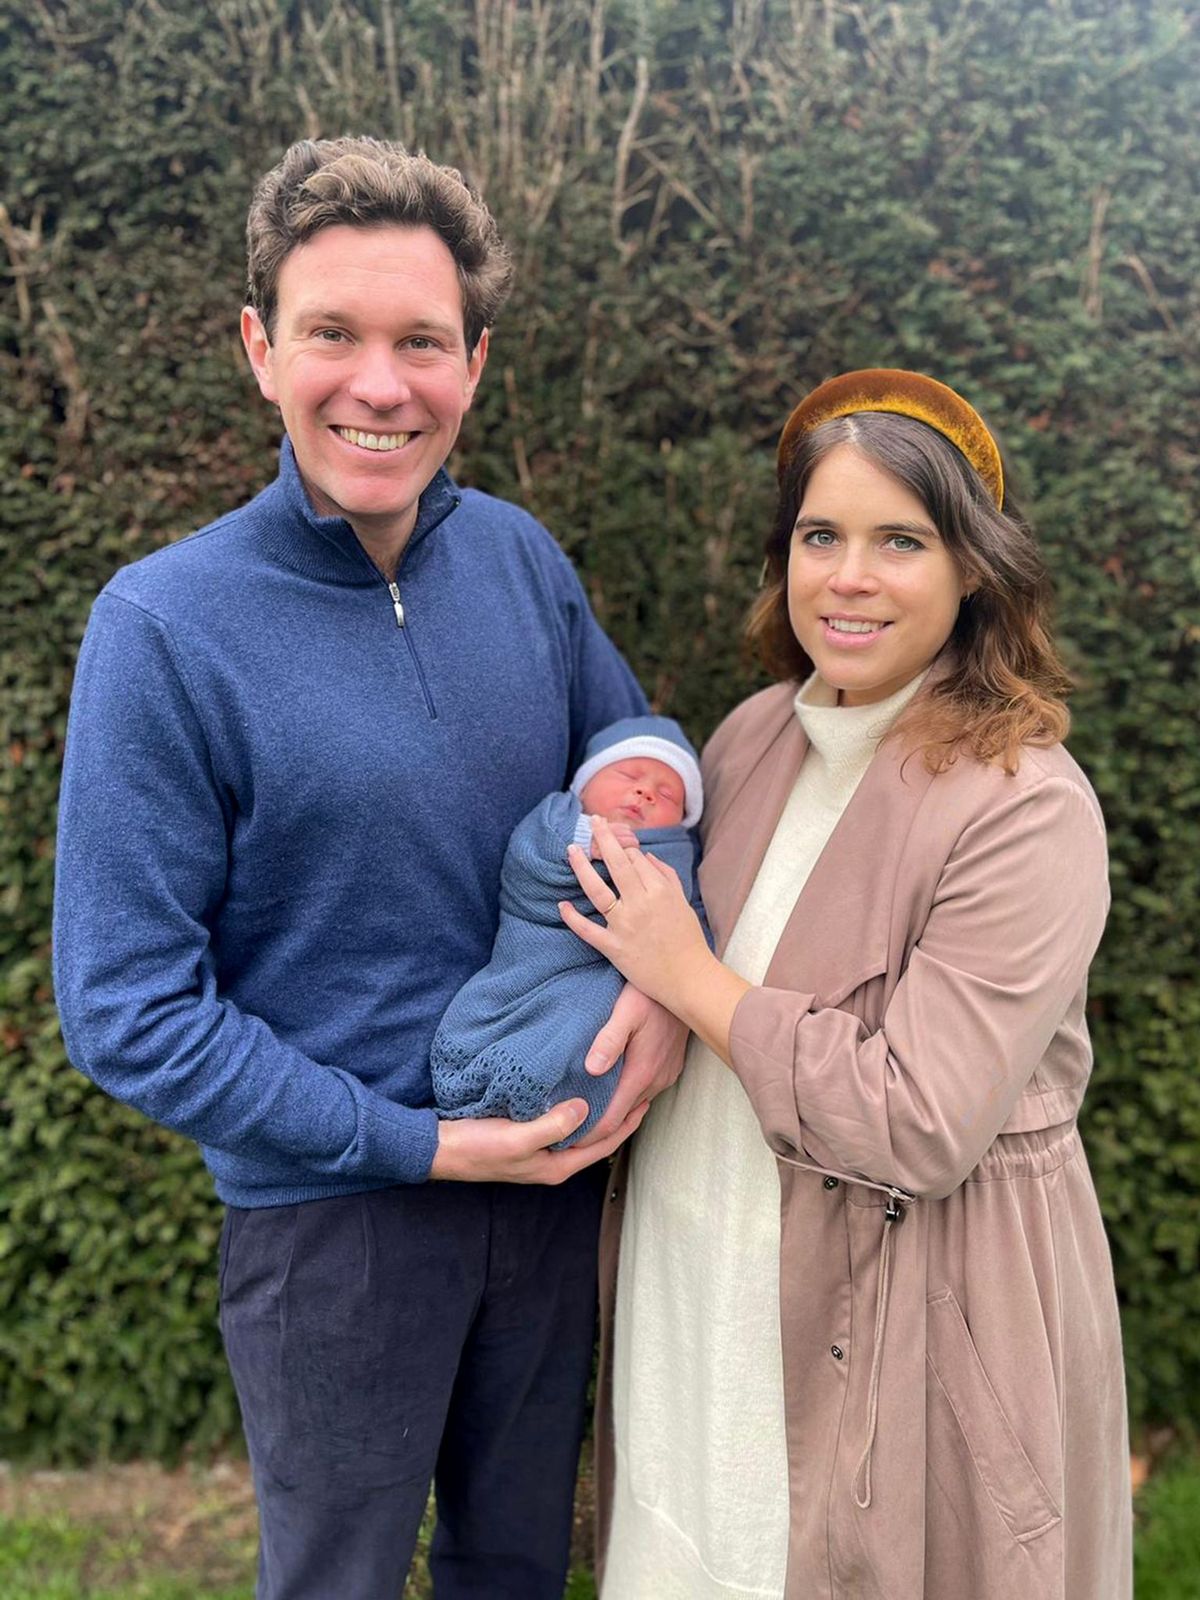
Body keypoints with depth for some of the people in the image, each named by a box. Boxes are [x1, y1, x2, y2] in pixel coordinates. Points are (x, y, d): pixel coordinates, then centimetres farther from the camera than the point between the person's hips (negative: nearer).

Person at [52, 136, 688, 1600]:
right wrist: (419, 1144, -18)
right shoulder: (164, 627, -19)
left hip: (556, 1163, 4)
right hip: (331, 1208, -3)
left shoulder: (519, 557, -5)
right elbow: (126, 1012, -17)